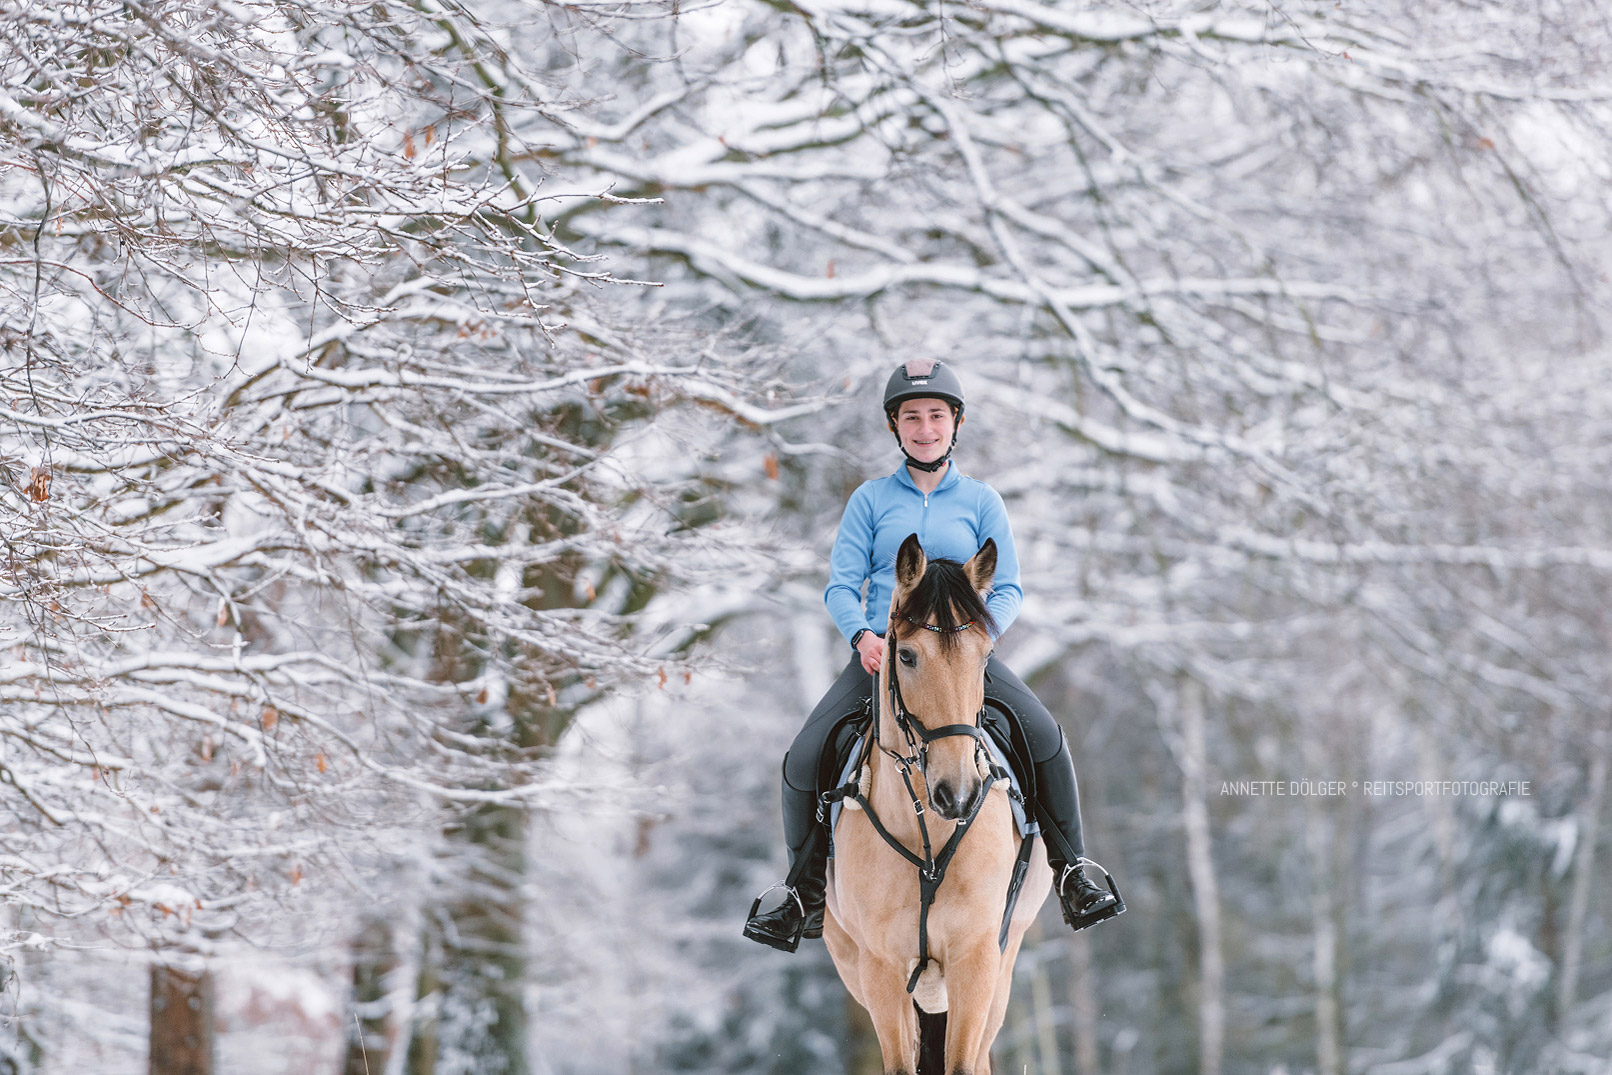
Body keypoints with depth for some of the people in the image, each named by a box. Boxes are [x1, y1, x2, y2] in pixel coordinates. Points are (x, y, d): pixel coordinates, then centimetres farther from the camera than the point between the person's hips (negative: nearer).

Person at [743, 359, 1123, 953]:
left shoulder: (981, 500, 9)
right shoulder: (871, 499, 9)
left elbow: (1007, 590, 6)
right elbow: (841, 585, 4)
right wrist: (863, 636, -17)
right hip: (880, 653, 0)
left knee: (1045, 736, -24)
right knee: (803, 759, -17)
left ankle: (1073, 876, -8)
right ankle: (805, 894, 3)